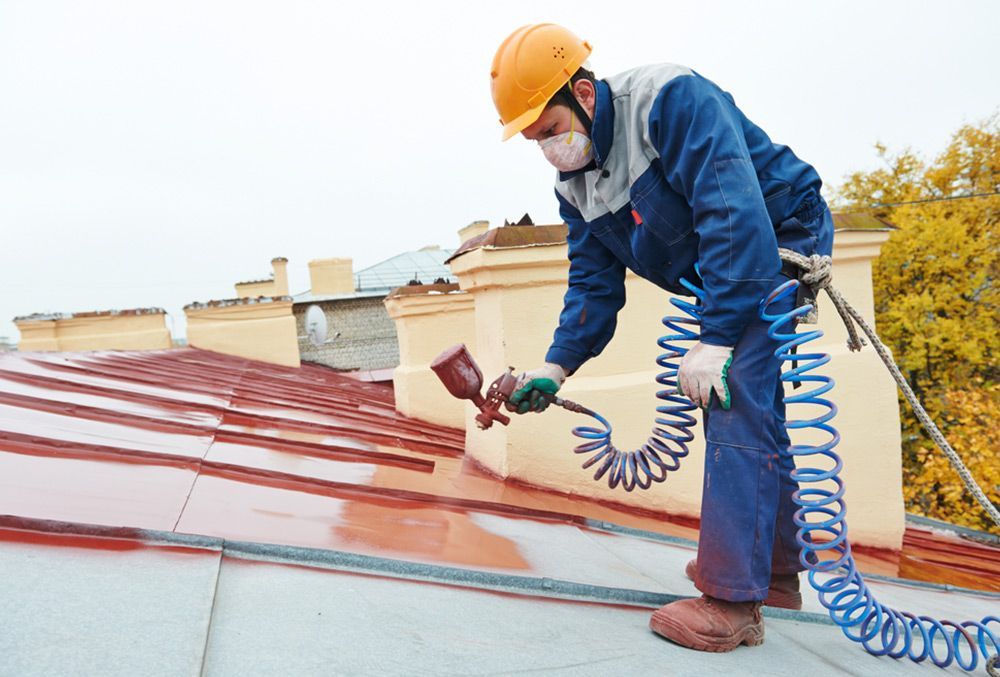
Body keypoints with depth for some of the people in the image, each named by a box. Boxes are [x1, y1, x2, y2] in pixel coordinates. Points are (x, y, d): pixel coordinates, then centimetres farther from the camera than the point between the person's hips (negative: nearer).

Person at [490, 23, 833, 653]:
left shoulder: (673, 100, -25)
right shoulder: (574, 185, 1)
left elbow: (735, 211, -33)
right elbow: (594, 285, 2)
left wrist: (714, 340, -35)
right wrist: (556, 366, -11)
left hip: (782, 241, -9)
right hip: (719, 275, 9)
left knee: (736, 406, -20)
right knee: (752, 412, 12)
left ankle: (732, 603, -14)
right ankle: (776, 570, 27)